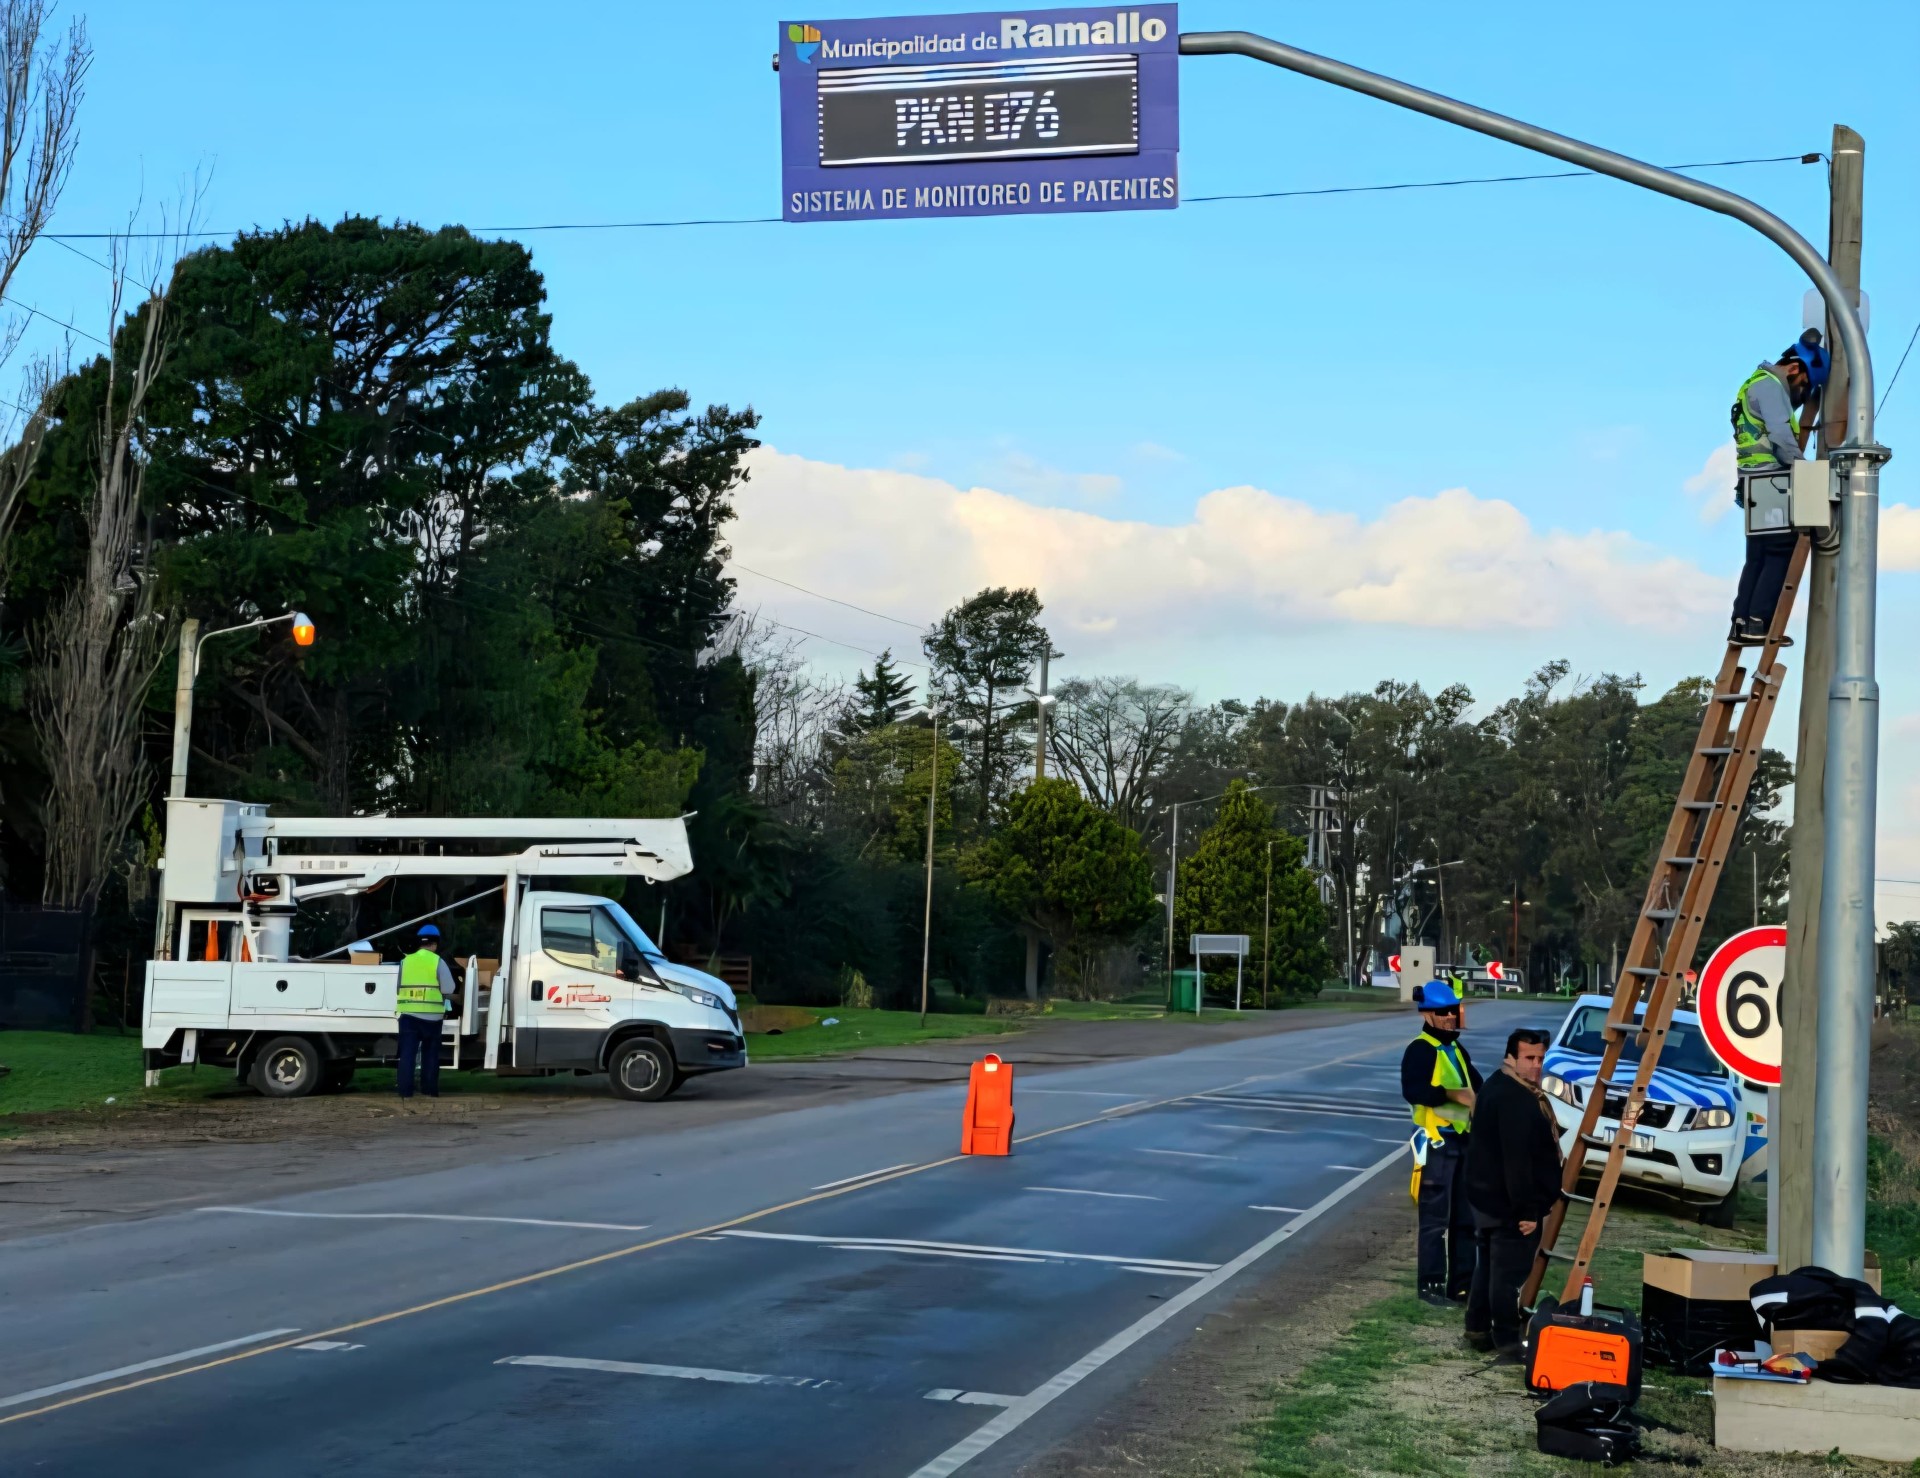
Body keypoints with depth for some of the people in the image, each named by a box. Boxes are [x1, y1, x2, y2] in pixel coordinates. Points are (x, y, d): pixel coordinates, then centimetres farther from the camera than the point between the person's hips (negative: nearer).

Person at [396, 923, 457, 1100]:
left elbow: (398, 986, 6)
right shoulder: (437, 962, -4)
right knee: (430, 1053, 10)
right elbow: (448, 989, -4)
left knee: (407, 1053, 2)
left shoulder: (406, 961, 5)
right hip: (431, 1015, -2)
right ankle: (429, 1089, 10)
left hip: (408, 1013, 2)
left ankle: (405, 1090, -4)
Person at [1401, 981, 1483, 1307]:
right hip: (1437, 1141, -9)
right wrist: (1452, 1095, -27)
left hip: (1463, 1139, 9)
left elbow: (1476, 1085, 26)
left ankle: (1461, 1282, 19)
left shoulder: (1457, 1050, 18)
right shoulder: (1420, 1050, -11)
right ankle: (1431, 1286, 0)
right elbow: (1412, 1090, -25)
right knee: (1436, 1219, -5)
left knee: (1466, 1217, 12)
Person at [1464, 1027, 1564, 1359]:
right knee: (1509, 1273, -2)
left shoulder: (1499, 1086, 12)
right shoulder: (1516, 1099, -24)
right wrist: (1527, 1210, -24)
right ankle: (1507, 1342, 4)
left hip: (1488, 1196, 11)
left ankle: (1478, 1330, 28)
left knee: (1489, 1266, 19)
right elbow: (1517, 1160, -27)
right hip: (1509, 1205, -11)